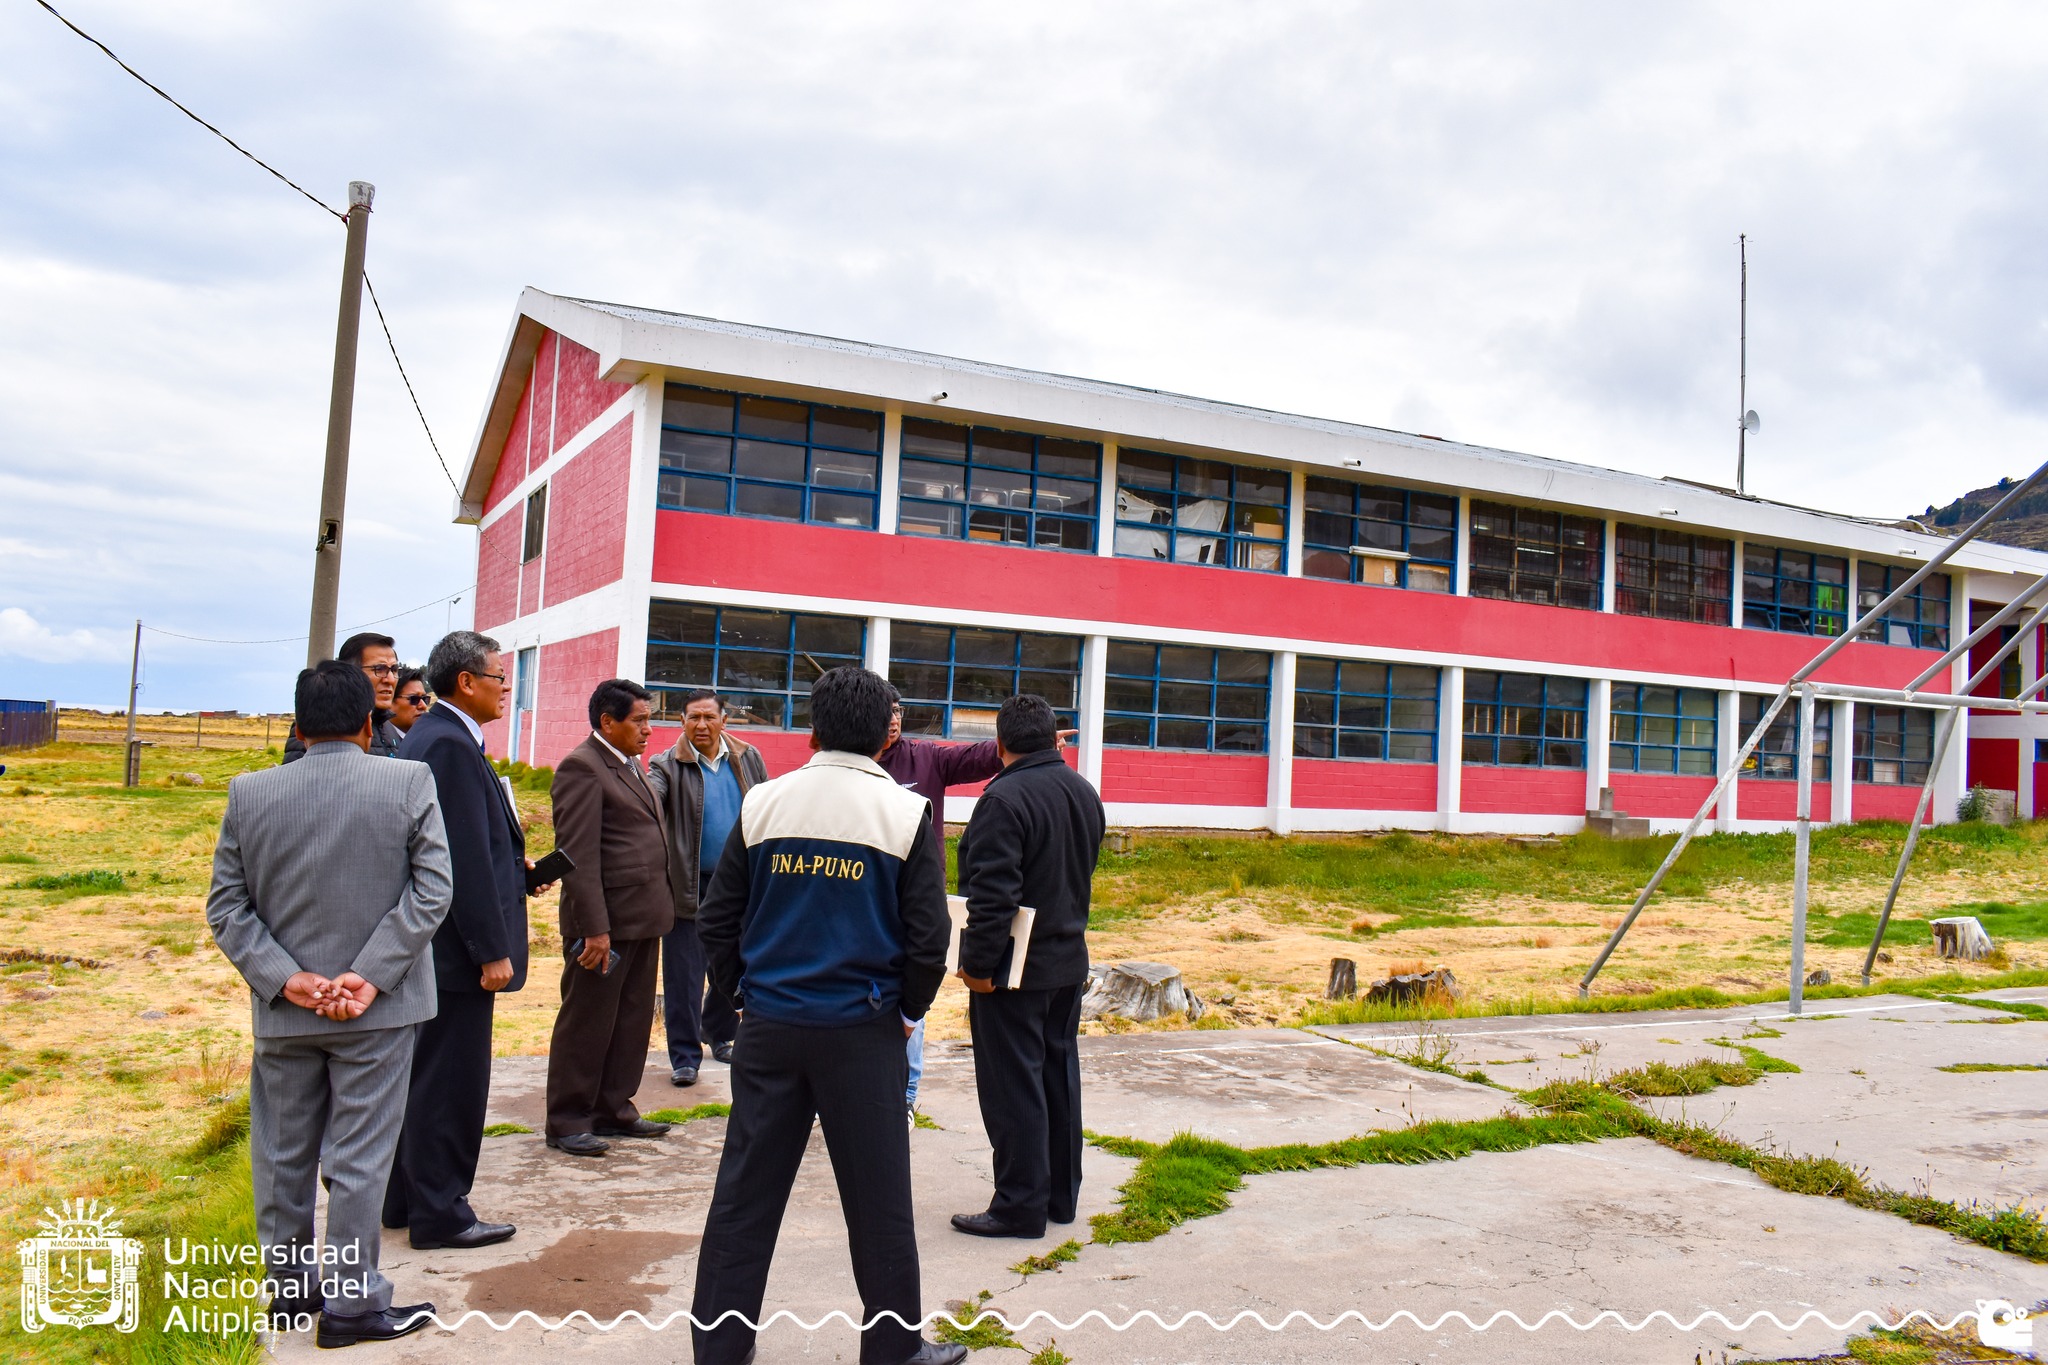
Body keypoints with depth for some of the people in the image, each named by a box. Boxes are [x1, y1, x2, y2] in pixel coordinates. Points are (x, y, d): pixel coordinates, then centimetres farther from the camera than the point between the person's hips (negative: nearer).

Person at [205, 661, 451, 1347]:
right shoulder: (409, 783, -10)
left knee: (283, 1153, 18)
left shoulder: (249, 791, -2)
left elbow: (226, 905, -1)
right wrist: (369, 976, -12)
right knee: (358, 1159, 6)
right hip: (377, 1008, -3)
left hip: (283, 1010, 3)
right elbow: (431, 890, -13)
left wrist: (287, 979, -6)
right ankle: (352, 1303, 15)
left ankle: (291, 1287, 33)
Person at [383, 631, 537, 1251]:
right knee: (451, 1080, 0)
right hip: (454, 945, -11)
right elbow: (467, 857, -22)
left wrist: (515, 867, 11)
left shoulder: (427, 735, 13)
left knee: (423, 1073, 18)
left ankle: (404, 1198, 30)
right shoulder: (452, 745, -19)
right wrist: (492, 950, -20)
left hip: (426, 943, 11)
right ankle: (439, 1214, 12)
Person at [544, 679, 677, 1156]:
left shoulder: (631, 765, 16)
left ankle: (613, 1109, 27)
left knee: (633, 1021, 15)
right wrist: (595, 928, -22)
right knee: (587, 1022, 3)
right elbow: (578, 855, -19)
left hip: (643, 918, 9)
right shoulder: (582, 767, -13)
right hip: (607, 920, -9)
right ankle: (567, 1122, 14)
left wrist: (662, 908, 16)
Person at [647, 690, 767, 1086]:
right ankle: (685, 1056, 12)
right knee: (684, 975, 1)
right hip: (689, 886, -3)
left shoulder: (748, 760, 4)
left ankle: (720, 1034, 37)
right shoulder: (668, 767, -7)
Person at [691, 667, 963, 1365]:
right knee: (877, 1197, 8)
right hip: (863, 1030, -2)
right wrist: (908, 1011, 8)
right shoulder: (907, 813, -6)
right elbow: (928, 937, -7)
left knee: (745, 1188, 11)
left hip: (768, 1025, 3)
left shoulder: (763, 803, 1)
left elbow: (717, 919, 4)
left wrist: (744, 993, 14)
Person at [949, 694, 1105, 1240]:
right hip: (1070, 961, 8)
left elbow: (993, 894, -24)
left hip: (1015, 969, -8)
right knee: (1059, 1077, 17)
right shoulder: (1084, 792, 6)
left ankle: (1020, 1205, 8)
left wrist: (978, 963, -17)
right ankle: (1061, 1195, 26)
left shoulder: (1004, 798, -20)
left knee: (1012, 1087, 1)